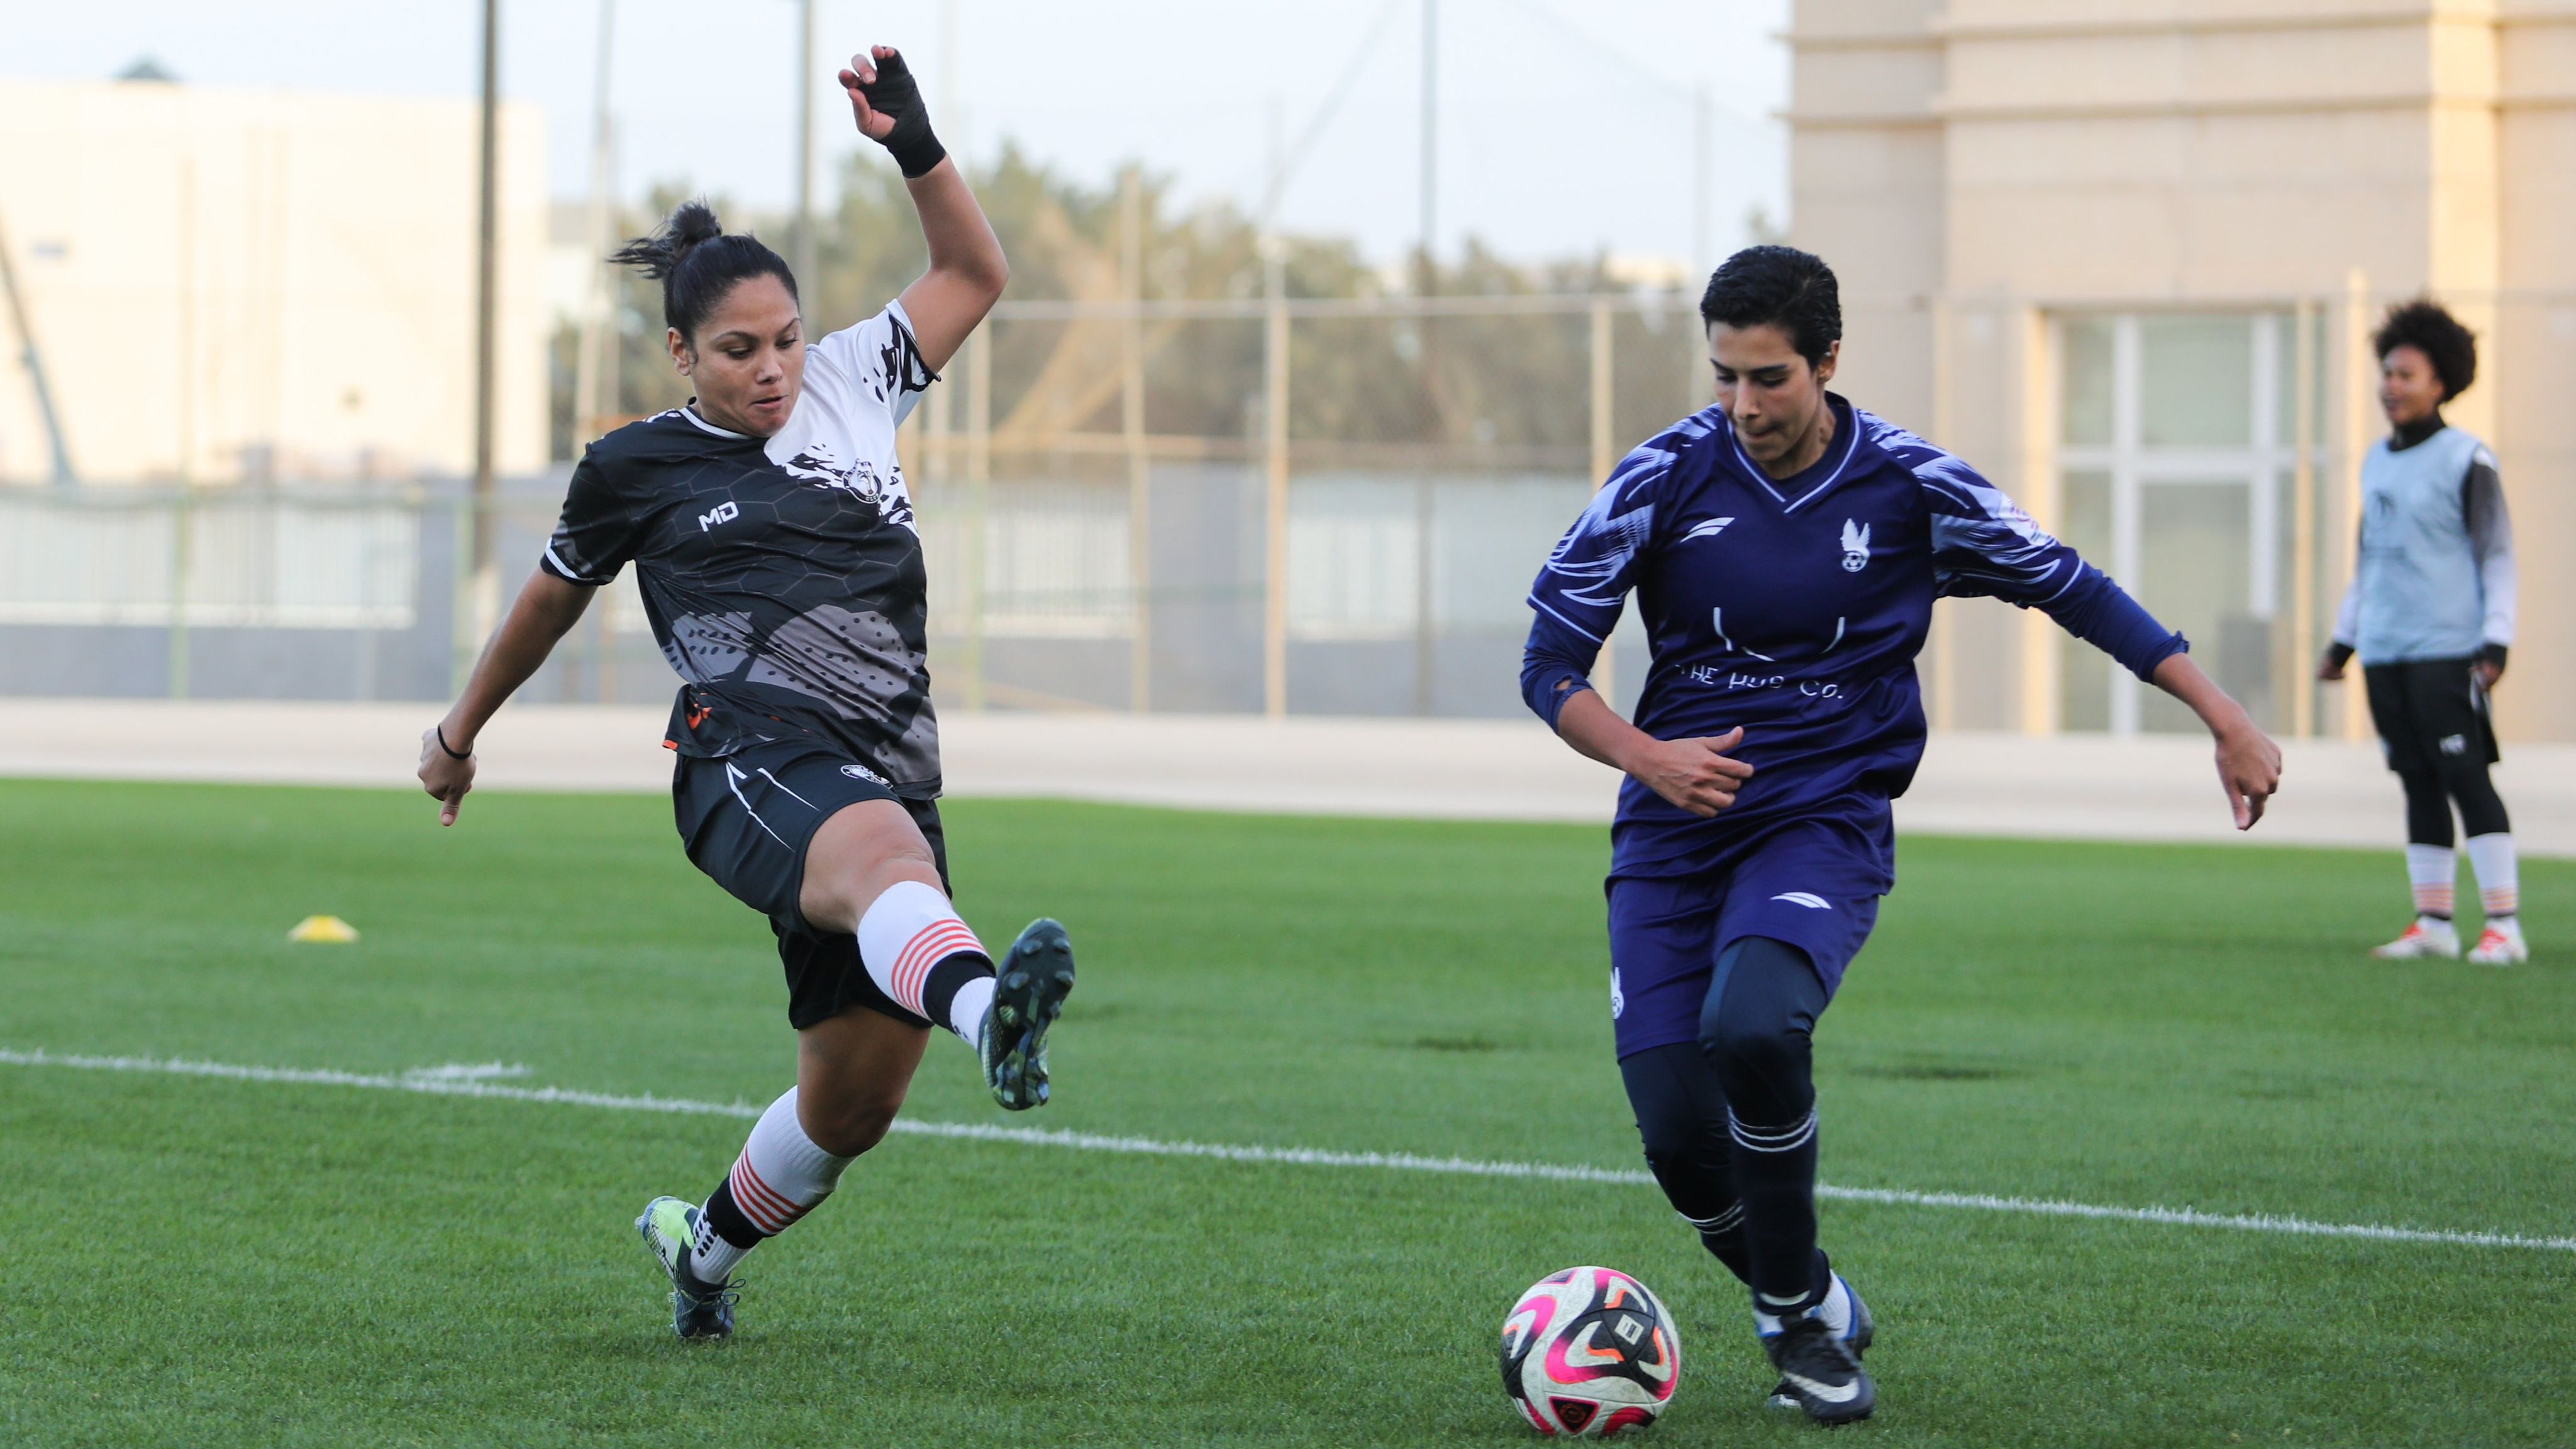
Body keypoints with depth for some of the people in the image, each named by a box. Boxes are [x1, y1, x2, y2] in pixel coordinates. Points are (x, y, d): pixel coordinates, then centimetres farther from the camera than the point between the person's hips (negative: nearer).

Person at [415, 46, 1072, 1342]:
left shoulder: (851, 385, 18)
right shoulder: (638, 466, 11)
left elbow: (973, 275, 25)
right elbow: (553, 600, 27)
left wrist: (914, 144, 11)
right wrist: (461, 731, 38)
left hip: (887, 779, 5)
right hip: (754, 760, -5)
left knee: (852, 1106, 6)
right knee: (888, 856, -41)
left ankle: (702, 1243, 36)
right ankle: (989, 1013, -76)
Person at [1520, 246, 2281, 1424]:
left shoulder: (1908, 486, -5)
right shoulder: (1667, 476, -5)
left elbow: (2069, 587, 7)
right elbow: (1549, 662, -2)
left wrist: (2224, 721, 5)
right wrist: (1646, 757, -21)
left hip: (1825, 822, -2)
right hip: (1672, 834, 2)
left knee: (1751, 1027, -32)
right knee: (1678, 1136, -12)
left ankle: (1802, 1322, -10)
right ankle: (1810, 1303, 20)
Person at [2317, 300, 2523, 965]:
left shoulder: (2467, 461, -4)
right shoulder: (2377, 462, 16)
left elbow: (2498, 558, -4)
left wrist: (2496, 642, -11)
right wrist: (2344, 639, 25)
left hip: (2446, 653, -6)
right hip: (2385, 654, 6)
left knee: (2467, 779, -10)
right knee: (2419, 785, 7)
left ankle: (2504, 926, -10)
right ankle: (2434, 923, 10)